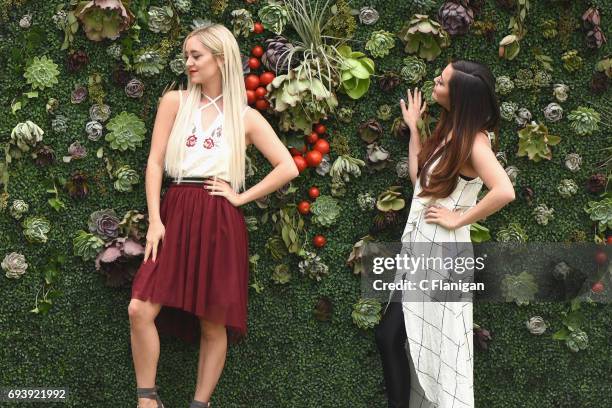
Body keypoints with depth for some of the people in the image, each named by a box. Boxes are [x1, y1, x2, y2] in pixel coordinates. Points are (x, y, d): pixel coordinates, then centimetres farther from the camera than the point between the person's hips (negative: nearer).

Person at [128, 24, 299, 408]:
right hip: (175, 215, 1)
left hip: (219, 222, -1)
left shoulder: (247, 117, 5)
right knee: (140, 309, -11)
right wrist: (155, 220, -5)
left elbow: (288, 168, 1)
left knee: (214, 324, 2)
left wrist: (242, 197, -3)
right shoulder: (175, 102, 9)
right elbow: (155, 163, 4)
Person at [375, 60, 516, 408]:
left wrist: (459, 219, -21)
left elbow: (504, 191, -32)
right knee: (391, 335, 11)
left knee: (433, 345, 2)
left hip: (440, 252, -9)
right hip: (418, 247, 9)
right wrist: (413, 128, 12)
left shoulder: (474, 141, -17)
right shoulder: (450, 129, 8)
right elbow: (419, 177, 11)